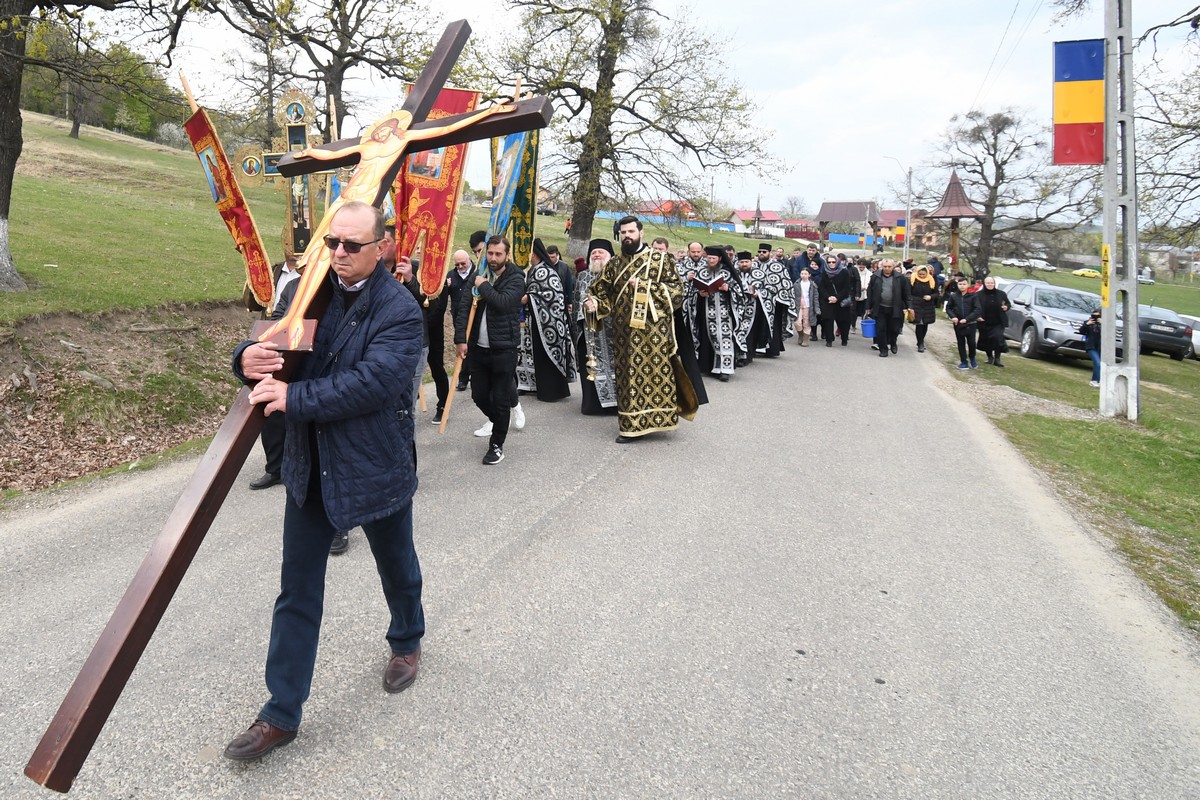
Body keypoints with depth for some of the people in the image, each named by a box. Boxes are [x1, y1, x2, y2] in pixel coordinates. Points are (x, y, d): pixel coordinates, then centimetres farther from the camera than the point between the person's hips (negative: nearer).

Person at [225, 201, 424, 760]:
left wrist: (294, 397, -29)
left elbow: (371, 384, -28)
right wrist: (249, 358, -20)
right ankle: (281, 714, 21)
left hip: (377, 469, -4)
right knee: (297, 592, 9)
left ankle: (407, 642, 51)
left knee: (397, 570, 21)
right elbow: (273, 346, 4)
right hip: (310, 468, 4)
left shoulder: (399, 309, -17)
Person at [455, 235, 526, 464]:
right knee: (479, 395, 12)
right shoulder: (479, 276, 9)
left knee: (500, 400, 1)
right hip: (478, 348, 5)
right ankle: (496, 420, 42)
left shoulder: (515, 279, -5)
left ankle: (497, 446, 15)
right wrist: (461, 339, -9)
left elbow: (503, 302, -24)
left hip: (503, 350, -5)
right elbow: (464, 309, 2)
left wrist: (484, 286, -11)